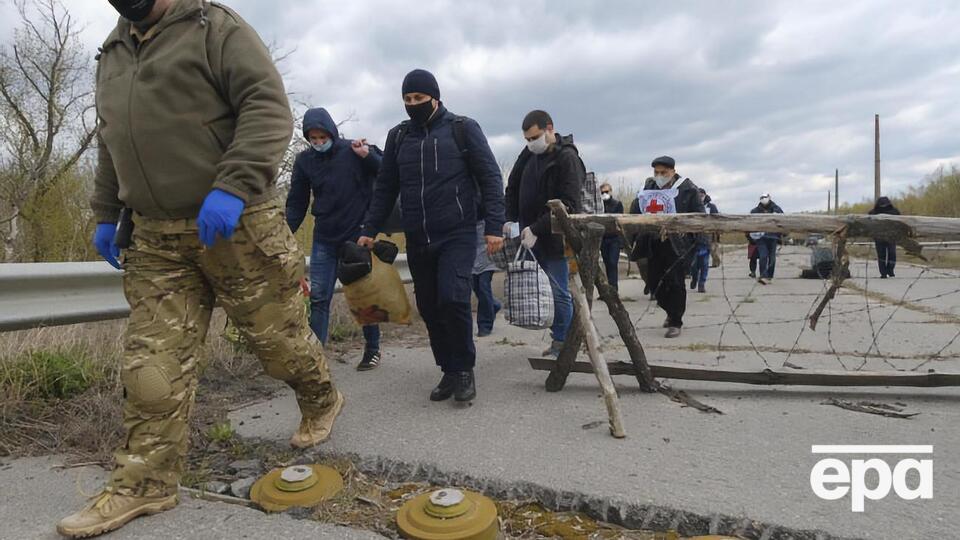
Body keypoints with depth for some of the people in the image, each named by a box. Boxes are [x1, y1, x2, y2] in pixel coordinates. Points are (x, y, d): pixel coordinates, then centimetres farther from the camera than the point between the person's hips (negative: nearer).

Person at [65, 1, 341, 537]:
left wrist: (231, 188, -26)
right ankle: (145, 483, 13)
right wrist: (106, 215, 23)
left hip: (237, 226, -6)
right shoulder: (113, 54, 22)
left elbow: (269, 110, -15)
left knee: (278, 332, 6)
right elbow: (111, 145, 29)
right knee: (151, 360, 3)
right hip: (157, 240, 6)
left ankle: (322, 402, 33)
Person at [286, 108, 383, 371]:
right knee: (318, 298, 0)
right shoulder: (304, 160, 2)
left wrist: (368, 156, -24)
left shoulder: (356, 149, -6)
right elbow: (296, 203, 5)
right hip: (324, 240, 3)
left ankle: (373, 349, 22)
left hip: (358, 236, -2)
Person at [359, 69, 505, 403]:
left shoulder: (463, 129, 1)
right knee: (429, 308, 6)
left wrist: (494, 226, -11)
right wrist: (370, 230, 9)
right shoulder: (398, 136, 13)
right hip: (417, 240, 5)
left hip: (457, 235, -4)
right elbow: (385, 187, 16)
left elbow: (490, 177, -2)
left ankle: (464, 369, 1)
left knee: (452, 298, -19)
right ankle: (449, 371, 21)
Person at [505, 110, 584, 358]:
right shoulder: (529, 154, 10)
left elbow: (567, 205, -17)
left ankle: (561, 345, 10)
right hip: (530, 235, 7)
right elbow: (513, 188, 17)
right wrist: (510, 220, 4)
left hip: (554, 237, -6)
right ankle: (558, 338, 19)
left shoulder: (567, 158, -10)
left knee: (558, 292, -1)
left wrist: (536, 230, -20)